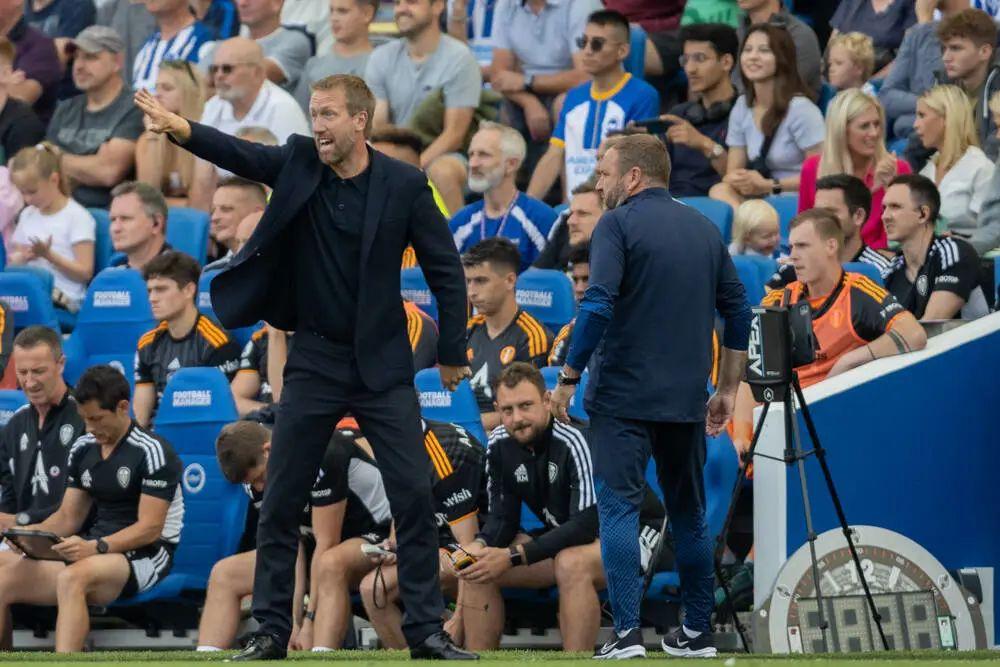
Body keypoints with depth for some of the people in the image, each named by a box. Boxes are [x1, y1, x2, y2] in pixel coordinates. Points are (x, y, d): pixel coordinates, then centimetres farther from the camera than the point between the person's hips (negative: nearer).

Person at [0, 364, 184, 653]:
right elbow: (68, 516, 16)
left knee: (72, 578, -38)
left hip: (146, 553, -7)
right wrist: (35, 532, -6)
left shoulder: (152, 452, -11)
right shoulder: (83, 449, 12)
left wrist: (95, 547, -29)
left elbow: (149, 528, -16)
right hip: (93, 549, 7)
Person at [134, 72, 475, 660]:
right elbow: (240, 155, -17)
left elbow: (445, 268, -2)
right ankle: (271, 631, 9)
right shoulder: (299, 163, -2)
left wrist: (452, 353, 0)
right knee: (280, 502, 1)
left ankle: (427, 631, 5)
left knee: (414, 497, -4)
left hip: (383, 365, -2)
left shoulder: (405, 185, -8)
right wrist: (179, 128, -36)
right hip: (315, 362, 2)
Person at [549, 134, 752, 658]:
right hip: (686, 400, 6)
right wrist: (727, 390, 18)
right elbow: (737, 313, 12)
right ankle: (697, 633, 16)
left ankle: (627, 631, -14)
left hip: (624, 396, -6)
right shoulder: (705, 229, 11)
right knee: (688, 512, 14)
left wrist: (568, 378, -10)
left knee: (619, 508, -5)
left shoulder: (618, 225, -8)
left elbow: (598, 308, -18)